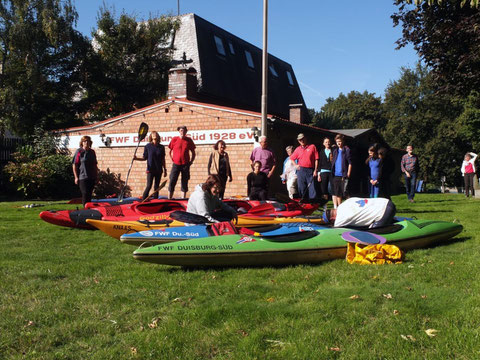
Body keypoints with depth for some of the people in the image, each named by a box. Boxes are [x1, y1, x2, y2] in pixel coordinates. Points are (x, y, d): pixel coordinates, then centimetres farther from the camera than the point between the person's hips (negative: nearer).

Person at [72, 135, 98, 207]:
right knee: (85, 194, -6)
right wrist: (76, 177, -10)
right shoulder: (79, 152, -4)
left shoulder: (92, 152, 12)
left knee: (89, 195, 10)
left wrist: (96, 176, 15)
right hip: (82, 177, -5)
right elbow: (74, 165, -5)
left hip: (92, 177, 5)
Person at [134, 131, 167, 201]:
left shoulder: (161, 147, 5)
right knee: (149, 186, -9)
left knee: (156, 186, 7)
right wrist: (136, 158, -12)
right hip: (150, 169, -3)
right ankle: (143, 200, -2)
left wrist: (164, 169, 10)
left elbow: (163, 160, 10)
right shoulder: (148, 146, 0)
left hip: (159, 170, 3)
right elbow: (144, 158, 3)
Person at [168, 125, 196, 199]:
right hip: (176, 164, -1)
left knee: (184, 182, 5)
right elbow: (170, 151, 10)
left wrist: (191, 162, 2)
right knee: (172, 182, -6)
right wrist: (172, 160, 1)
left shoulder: (189, 140, 3)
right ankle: (169, 199, 1)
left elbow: (193, 153, 12)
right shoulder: (174, 139, 1)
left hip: (185, 165, 1)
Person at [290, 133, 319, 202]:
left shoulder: (312, 147, 5)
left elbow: (316, 159, 2)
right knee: (301, 187, 0)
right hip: (301, 170, 3)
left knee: (312, 187, -7)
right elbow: (291, 158, 24)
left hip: (310, 170, -2)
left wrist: (315, 170, -5)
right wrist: (295, 165, 7)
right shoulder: (298, 149, 14)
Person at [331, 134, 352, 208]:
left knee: (340, 193, -1)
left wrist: (348, 174, -9)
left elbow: (350, 163, -4)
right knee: (335, 192, 2)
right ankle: (335, 207, 7)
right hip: (335, 175, 5)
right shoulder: (335, 151, 14)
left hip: (343, 175, -5)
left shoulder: (347, 150, -2)